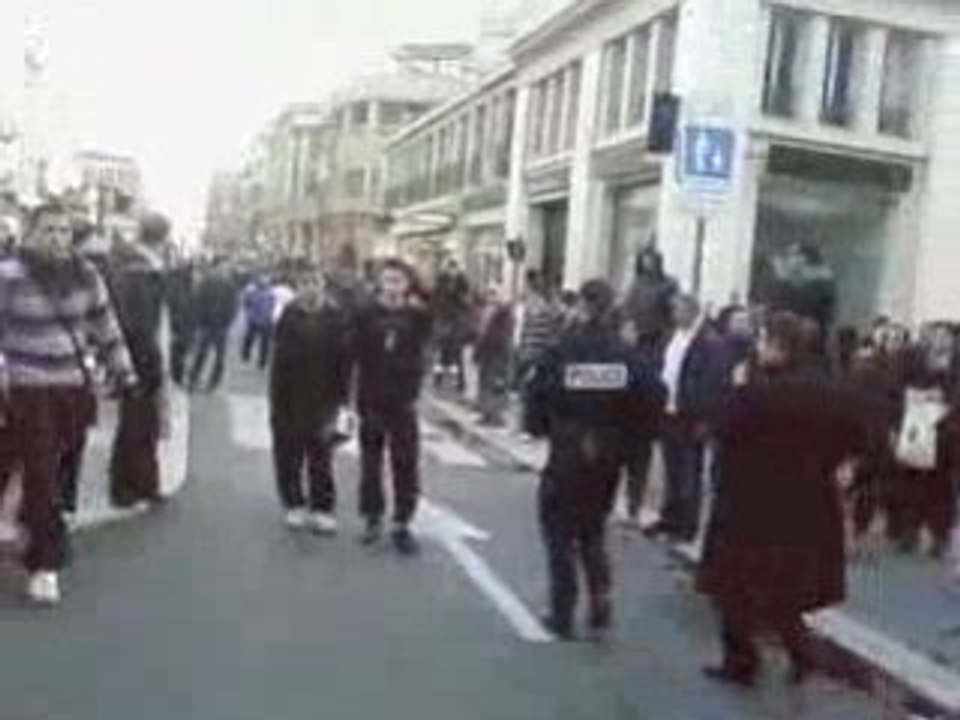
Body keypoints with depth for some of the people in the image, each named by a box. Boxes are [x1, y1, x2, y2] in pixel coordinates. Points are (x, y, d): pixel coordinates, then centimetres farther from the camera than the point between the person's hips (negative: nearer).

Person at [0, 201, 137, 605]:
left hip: (74, 388, 4)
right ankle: (45, 564, 5)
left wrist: (124, 374, 10)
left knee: (53, 472, 12)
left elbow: (106, 328, 11)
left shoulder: (85, 275, 3)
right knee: (40, 477, -4)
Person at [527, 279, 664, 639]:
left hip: (567, 455, -3)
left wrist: (543, 428, 4)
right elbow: (654, 397, -10)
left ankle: (563, 615, 13)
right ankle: (601, 599, 9)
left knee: (560, 532, 11)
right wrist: (628, 437, 0)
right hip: (607, 458, 3)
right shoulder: (625, 355, -3)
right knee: (593, 530, 22)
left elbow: (538, 393, -13)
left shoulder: (563, 351, -10)